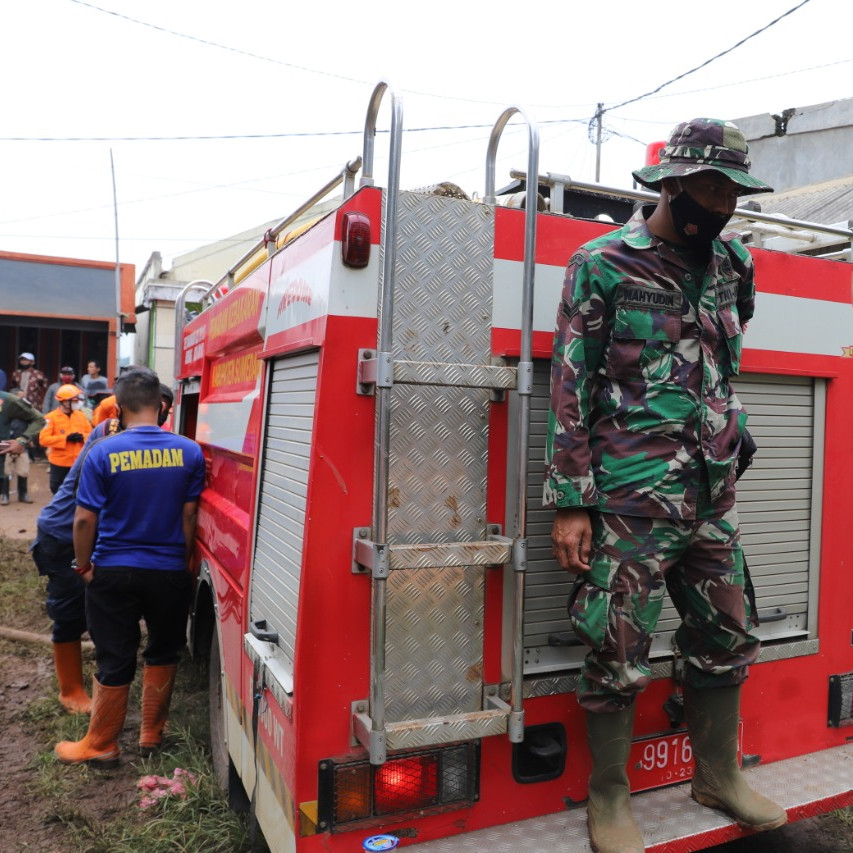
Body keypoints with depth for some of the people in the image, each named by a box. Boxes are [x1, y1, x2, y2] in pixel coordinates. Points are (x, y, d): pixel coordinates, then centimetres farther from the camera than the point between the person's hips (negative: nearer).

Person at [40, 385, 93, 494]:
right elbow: (43, 439, -17)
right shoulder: (52, 417, -9)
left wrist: (82, 437, -14)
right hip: (59, 463, -3)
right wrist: (66, 438, -22)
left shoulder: (81, 416, 6)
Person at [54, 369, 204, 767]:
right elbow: (189, 515, -4)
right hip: (169, 571, 1)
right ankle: (152, 735, 33)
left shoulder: (103, 454, -11)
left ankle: (101, 745, 27)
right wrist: (183, 560, 9)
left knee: (115, 661, 11)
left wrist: (84, 565, 5)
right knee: (162, 654, 20)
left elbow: (84, 519, -10)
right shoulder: (189, 452, -8)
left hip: (114, 572, -1)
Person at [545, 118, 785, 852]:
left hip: (714, 497, 7)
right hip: (632, 500, -6)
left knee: (727, 642, 16)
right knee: (620, 655, 2)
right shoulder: (604, 265, -6)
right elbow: (571, 388, -8)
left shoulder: (731, 264, 12)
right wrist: (570, 502, -11)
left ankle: (719, 776, 38)